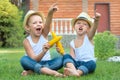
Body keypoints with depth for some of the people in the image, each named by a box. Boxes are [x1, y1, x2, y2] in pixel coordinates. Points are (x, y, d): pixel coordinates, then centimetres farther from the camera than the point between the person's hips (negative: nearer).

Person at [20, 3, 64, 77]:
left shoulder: (44, 34, -5)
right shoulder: (27, 41, -11)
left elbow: (47, 24, -29)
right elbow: (34, 60, -20)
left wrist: (50, 13, -50)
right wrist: (43, 52, -40)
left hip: (46, 63, 2)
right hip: (34, 64, -2)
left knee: (60, 60, -23)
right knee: (24, 59, -31)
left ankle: (32, 71, -28)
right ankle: (50, 71, -46)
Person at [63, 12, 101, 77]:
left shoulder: (88, 37, 0)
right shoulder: (72, 43, 8)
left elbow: (94, 29, -23)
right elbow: (72, 58, 1)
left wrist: (96, 20, -45)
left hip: (87, 63, -3)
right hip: (77, 63, 3)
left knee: (92, 63, -33)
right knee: (66, 56, -18)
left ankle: (78, 72, -56)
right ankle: (74, 71, -45)